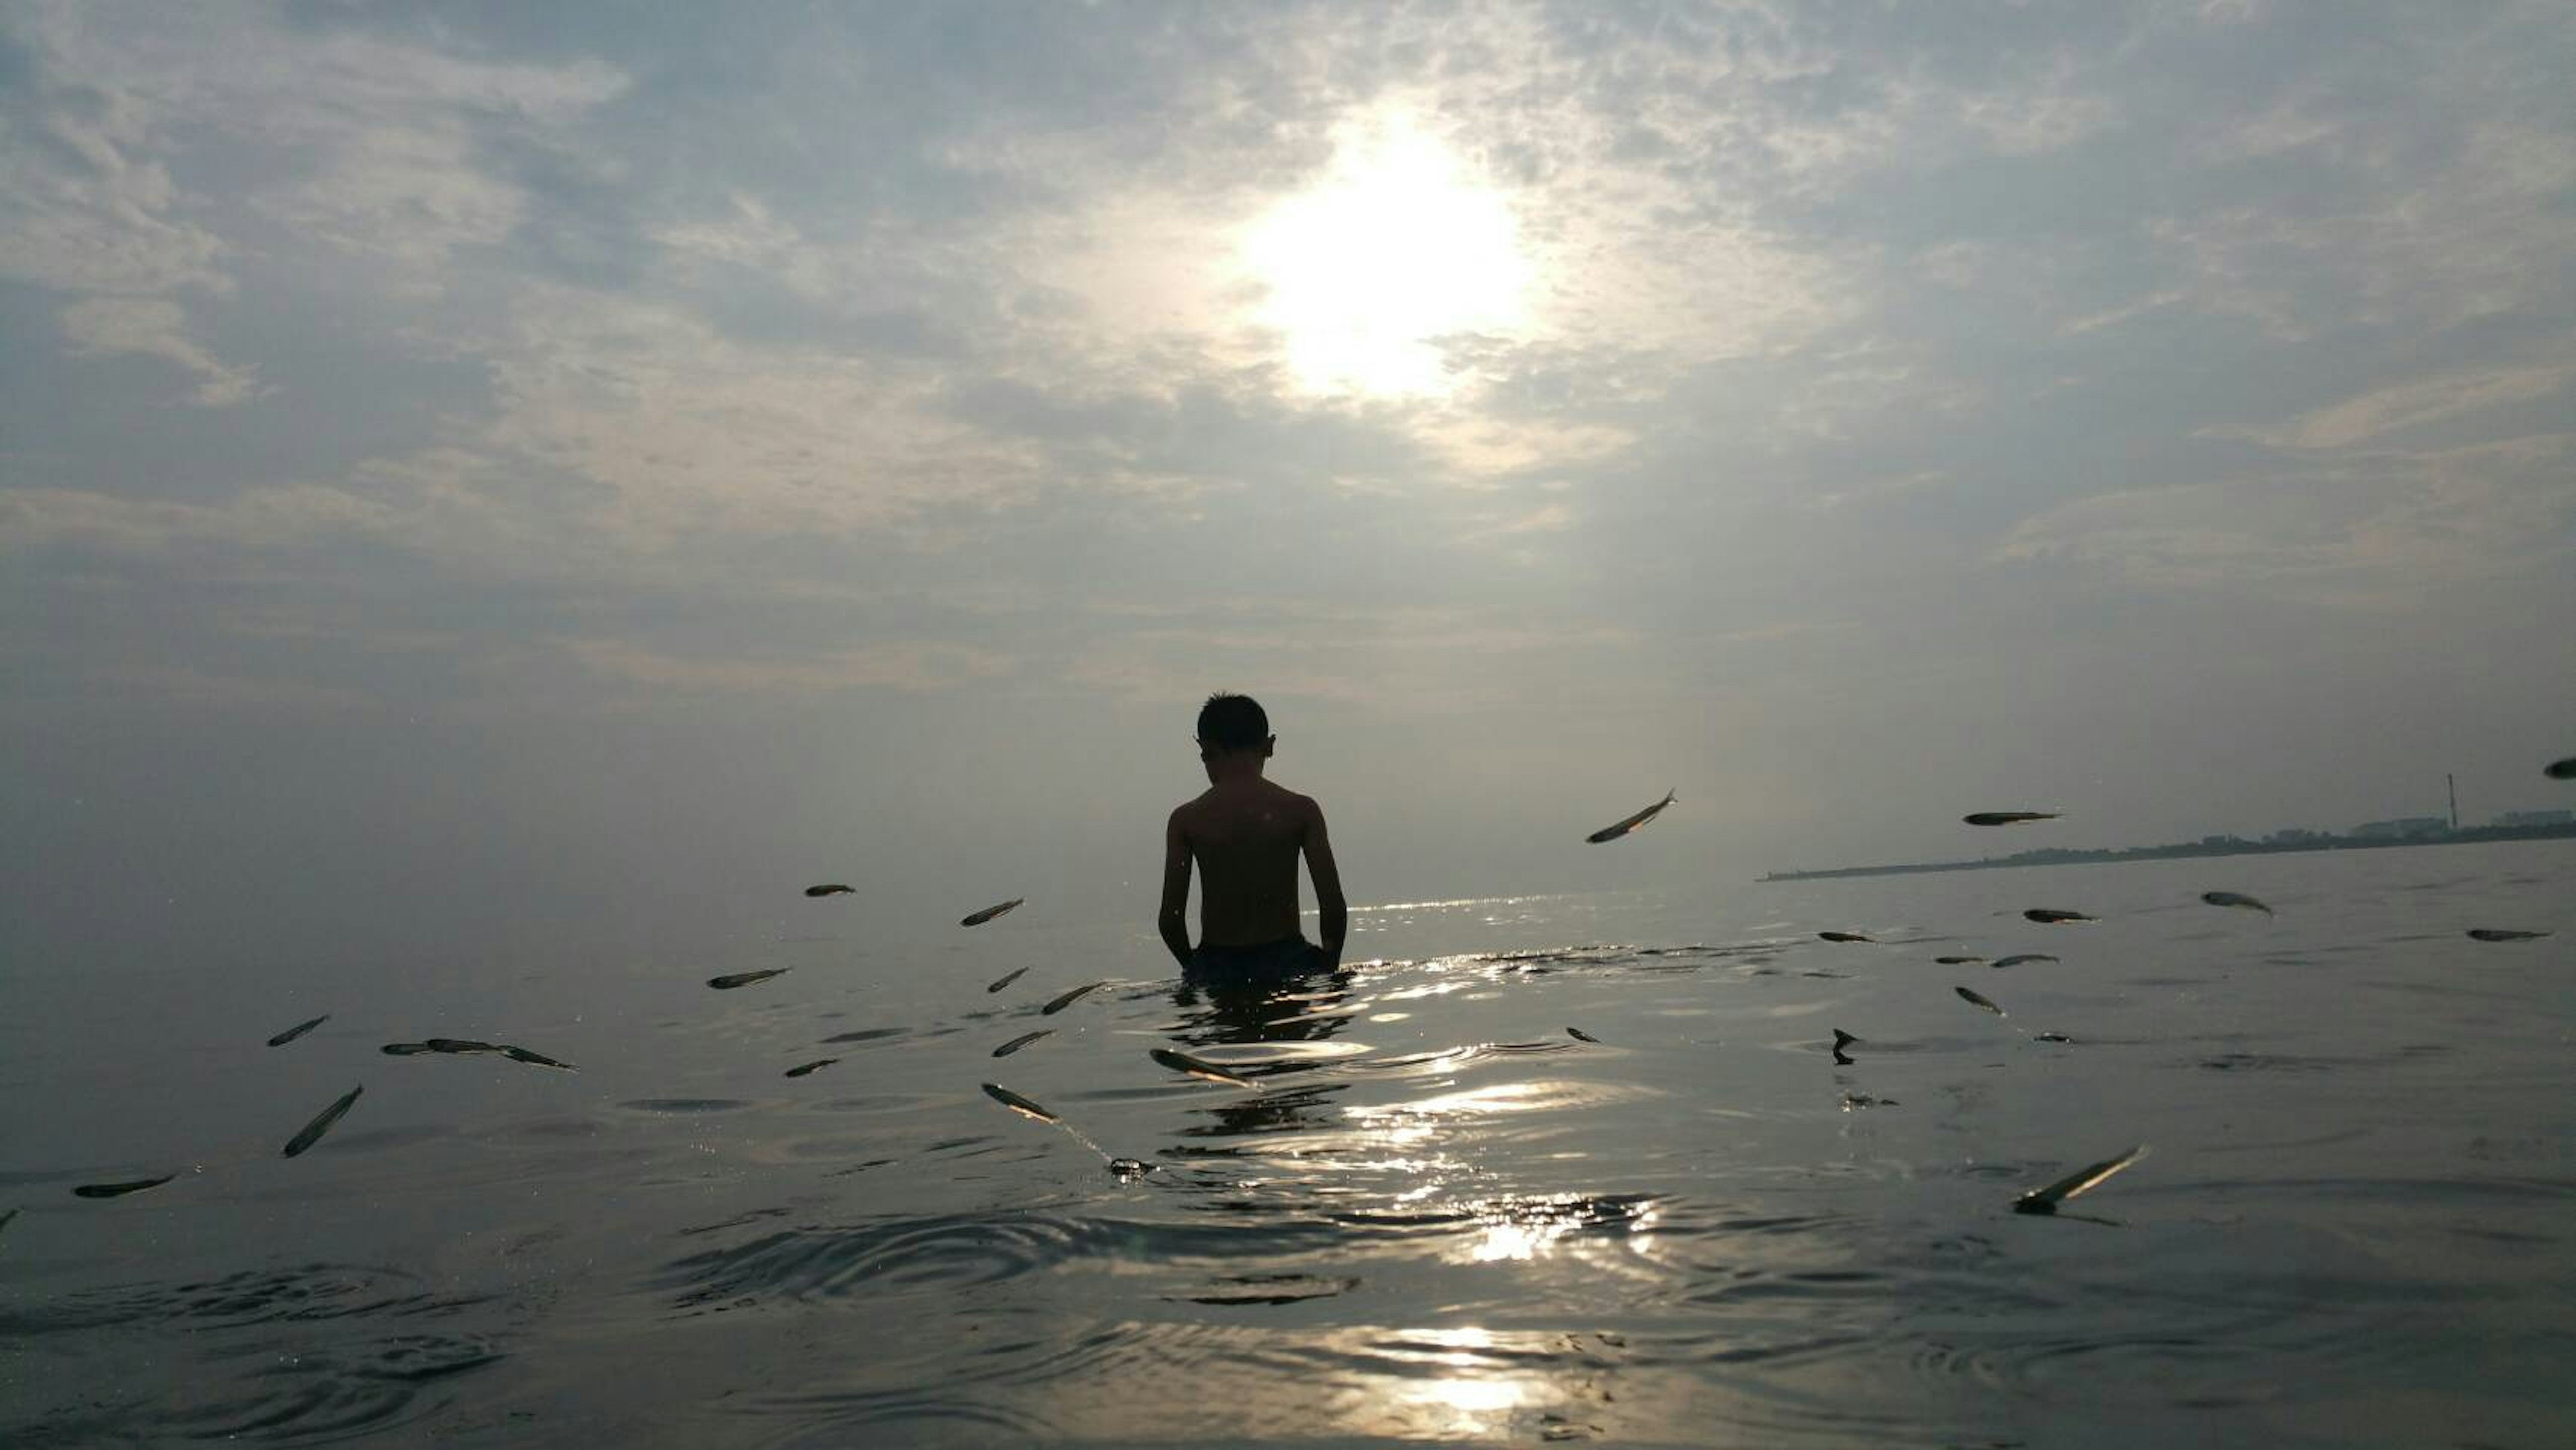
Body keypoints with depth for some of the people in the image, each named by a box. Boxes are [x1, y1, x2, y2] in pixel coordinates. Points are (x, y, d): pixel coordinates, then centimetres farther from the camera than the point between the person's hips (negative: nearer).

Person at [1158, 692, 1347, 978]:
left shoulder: (1186, 820, -3)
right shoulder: (1301, 810, -2)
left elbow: (1171, 918, -3)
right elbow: (1334, 906, -5)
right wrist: (1330, 965, 10)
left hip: (1216, 968, 0)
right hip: (1286, 962, 0)